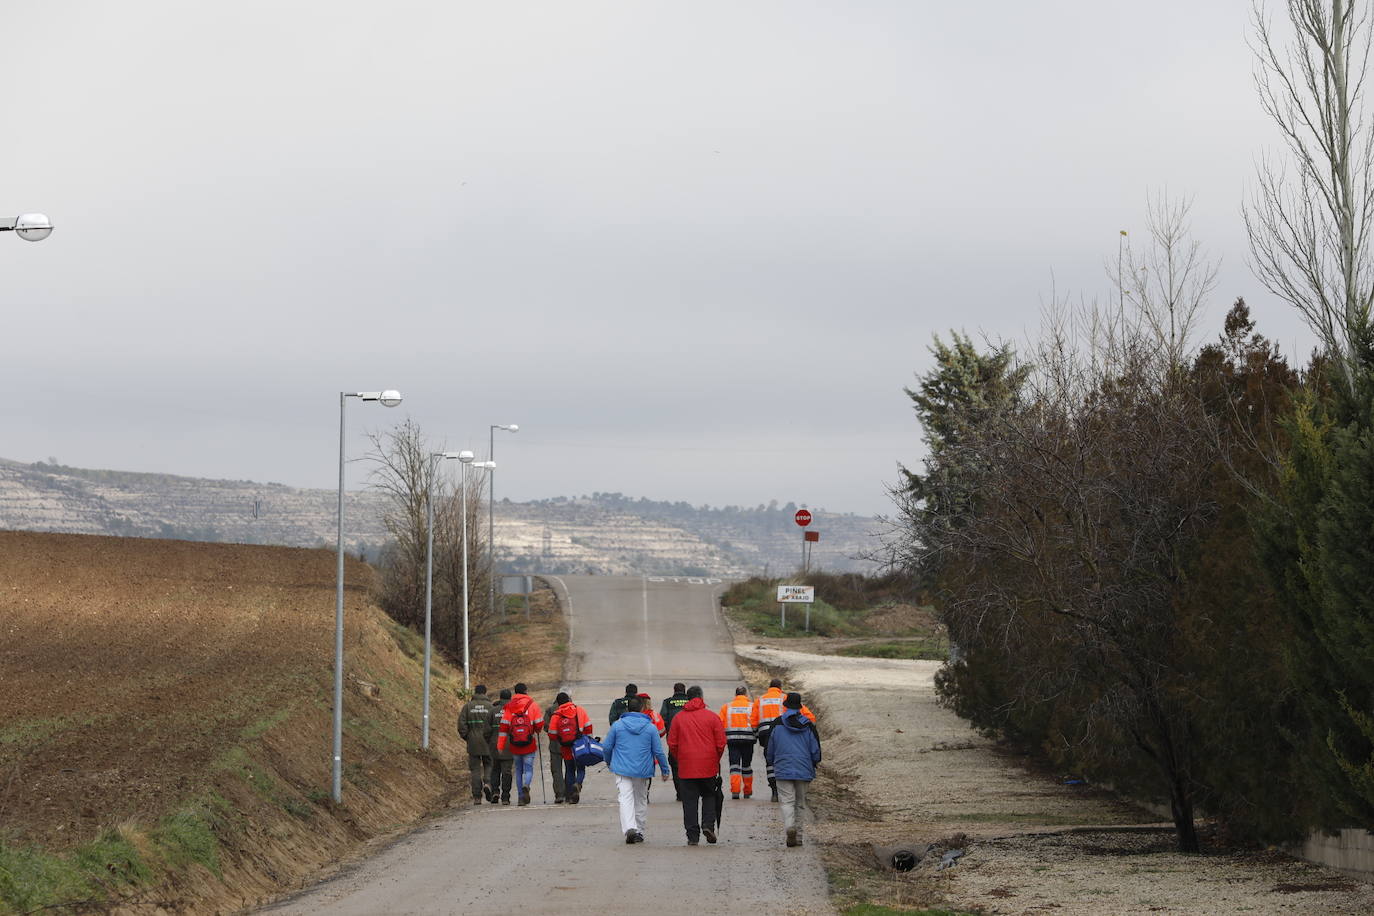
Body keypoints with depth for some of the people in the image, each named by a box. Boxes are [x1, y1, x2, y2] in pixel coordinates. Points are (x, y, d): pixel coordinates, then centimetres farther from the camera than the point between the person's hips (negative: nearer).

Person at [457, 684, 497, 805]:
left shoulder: (468, 706, 1)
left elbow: (461, 723, -6)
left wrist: (465, 736, 4)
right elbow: (495, 725, -7)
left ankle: (477, 797, 1)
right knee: (488, 765, 16)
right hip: (487, 743, 0)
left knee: (475, 769, 5)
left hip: (473, 743, 1)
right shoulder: (490, 707, -1)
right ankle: (487, 784, -12)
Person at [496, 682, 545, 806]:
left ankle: (522, 797, 13)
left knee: (518, 770, 13)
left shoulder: (508, 707, 1)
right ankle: (526, 786, -27)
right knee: (528, 769, 3)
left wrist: (500, 745, 0)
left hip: (514, 745, 2)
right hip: (530, 745, -2)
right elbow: (539, 724, -5)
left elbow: (504, 727, -2)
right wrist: (537, 731, 19)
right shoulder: (532, 705, -3)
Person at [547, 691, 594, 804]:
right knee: (581, 769, 11)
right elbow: (588, 727, 0)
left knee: (569, 771, 14)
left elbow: (552, 734, -4)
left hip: (566, 748, 1)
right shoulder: (579, 710, -1)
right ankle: (577, 784, -20)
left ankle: (570, 796, 13)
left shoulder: (555, 716, -2)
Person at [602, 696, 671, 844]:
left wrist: (608, 762, 24)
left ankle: (629, 828, -29)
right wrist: (664, 769, 11)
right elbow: (658, 751, -1)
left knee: (625, 799, -7)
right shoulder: (650, 727, -2)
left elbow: (606, 747, 4)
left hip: (622, 769, -1)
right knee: (641, 800, 16)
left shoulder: (618, 725, -2)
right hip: (643, 771, 2)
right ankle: (639, 832, 22)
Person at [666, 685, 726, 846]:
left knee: (689, 800, 4)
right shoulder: (712, 717, -2)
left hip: (686, 767, 0)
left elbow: (672, 743, 3)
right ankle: (708, 825, -3)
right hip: (708, 767, 0)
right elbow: (721, 742, -1)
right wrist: (716, 759, 15)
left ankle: (692, 835, 0)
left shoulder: (678, 718, 1)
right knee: (709, 796, 16)